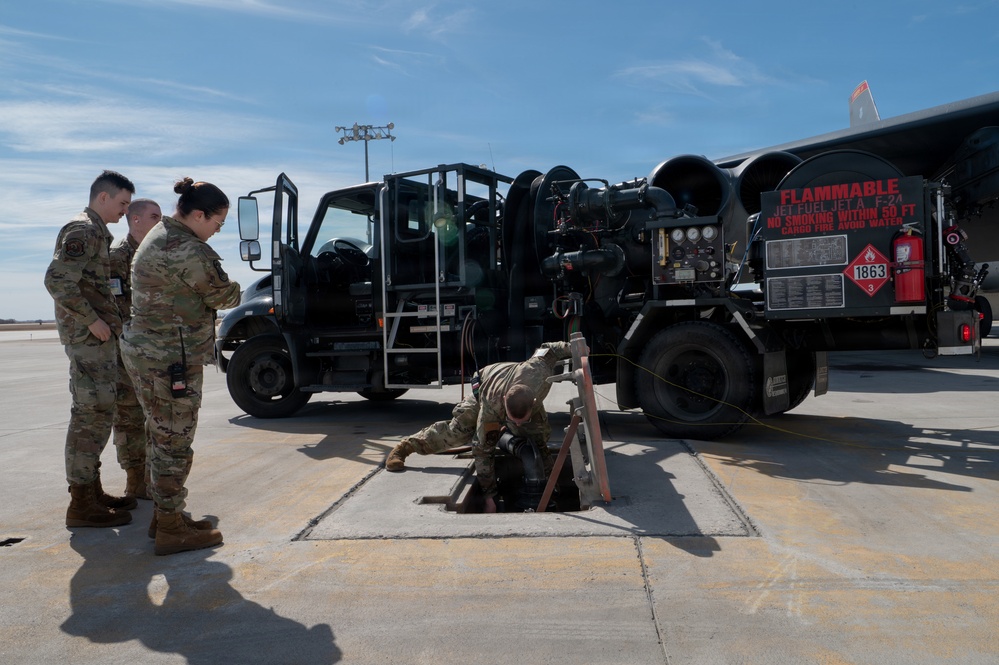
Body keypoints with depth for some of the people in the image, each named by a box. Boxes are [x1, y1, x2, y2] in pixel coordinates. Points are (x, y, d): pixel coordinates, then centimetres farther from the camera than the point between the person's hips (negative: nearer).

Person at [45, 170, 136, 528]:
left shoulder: (95, 232, 20)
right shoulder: (83, 230, -11)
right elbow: (57, 281, -22)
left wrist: (109, 320, 14)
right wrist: (93, 321, -19)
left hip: (96, 337, 10)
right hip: (90, 336, -10)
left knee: (95, 414, 14)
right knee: (92, 414, -8)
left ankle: (91, 490, 22)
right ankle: (81, 504, -3)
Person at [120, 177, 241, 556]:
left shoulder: (160, 235, 14)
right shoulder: (185, 250, -20)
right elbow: (223, 295, -10)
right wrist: (233, 292, 10)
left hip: (145, 350, 10)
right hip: (170, 359, -10)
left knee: (163, 439, 18)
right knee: (174, 443, -1)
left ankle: (164, 515, 29)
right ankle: (171, 529, 8)